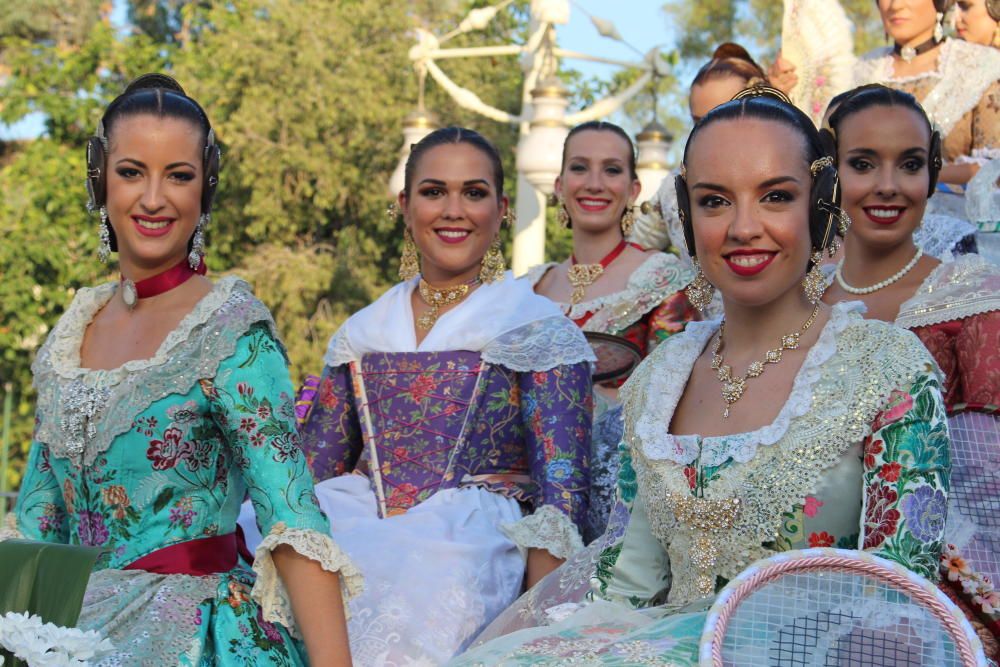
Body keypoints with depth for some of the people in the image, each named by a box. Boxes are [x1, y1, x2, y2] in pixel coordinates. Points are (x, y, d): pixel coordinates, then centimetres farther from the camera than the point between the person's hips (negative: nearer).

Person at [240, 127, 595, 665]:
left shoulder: (540, 330, 4)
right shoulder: (361, 334, 18)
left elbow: (561, 494, -4)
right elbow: (310, 476, 17)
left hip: (468, 544, -4)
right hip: (360, 531, 4)